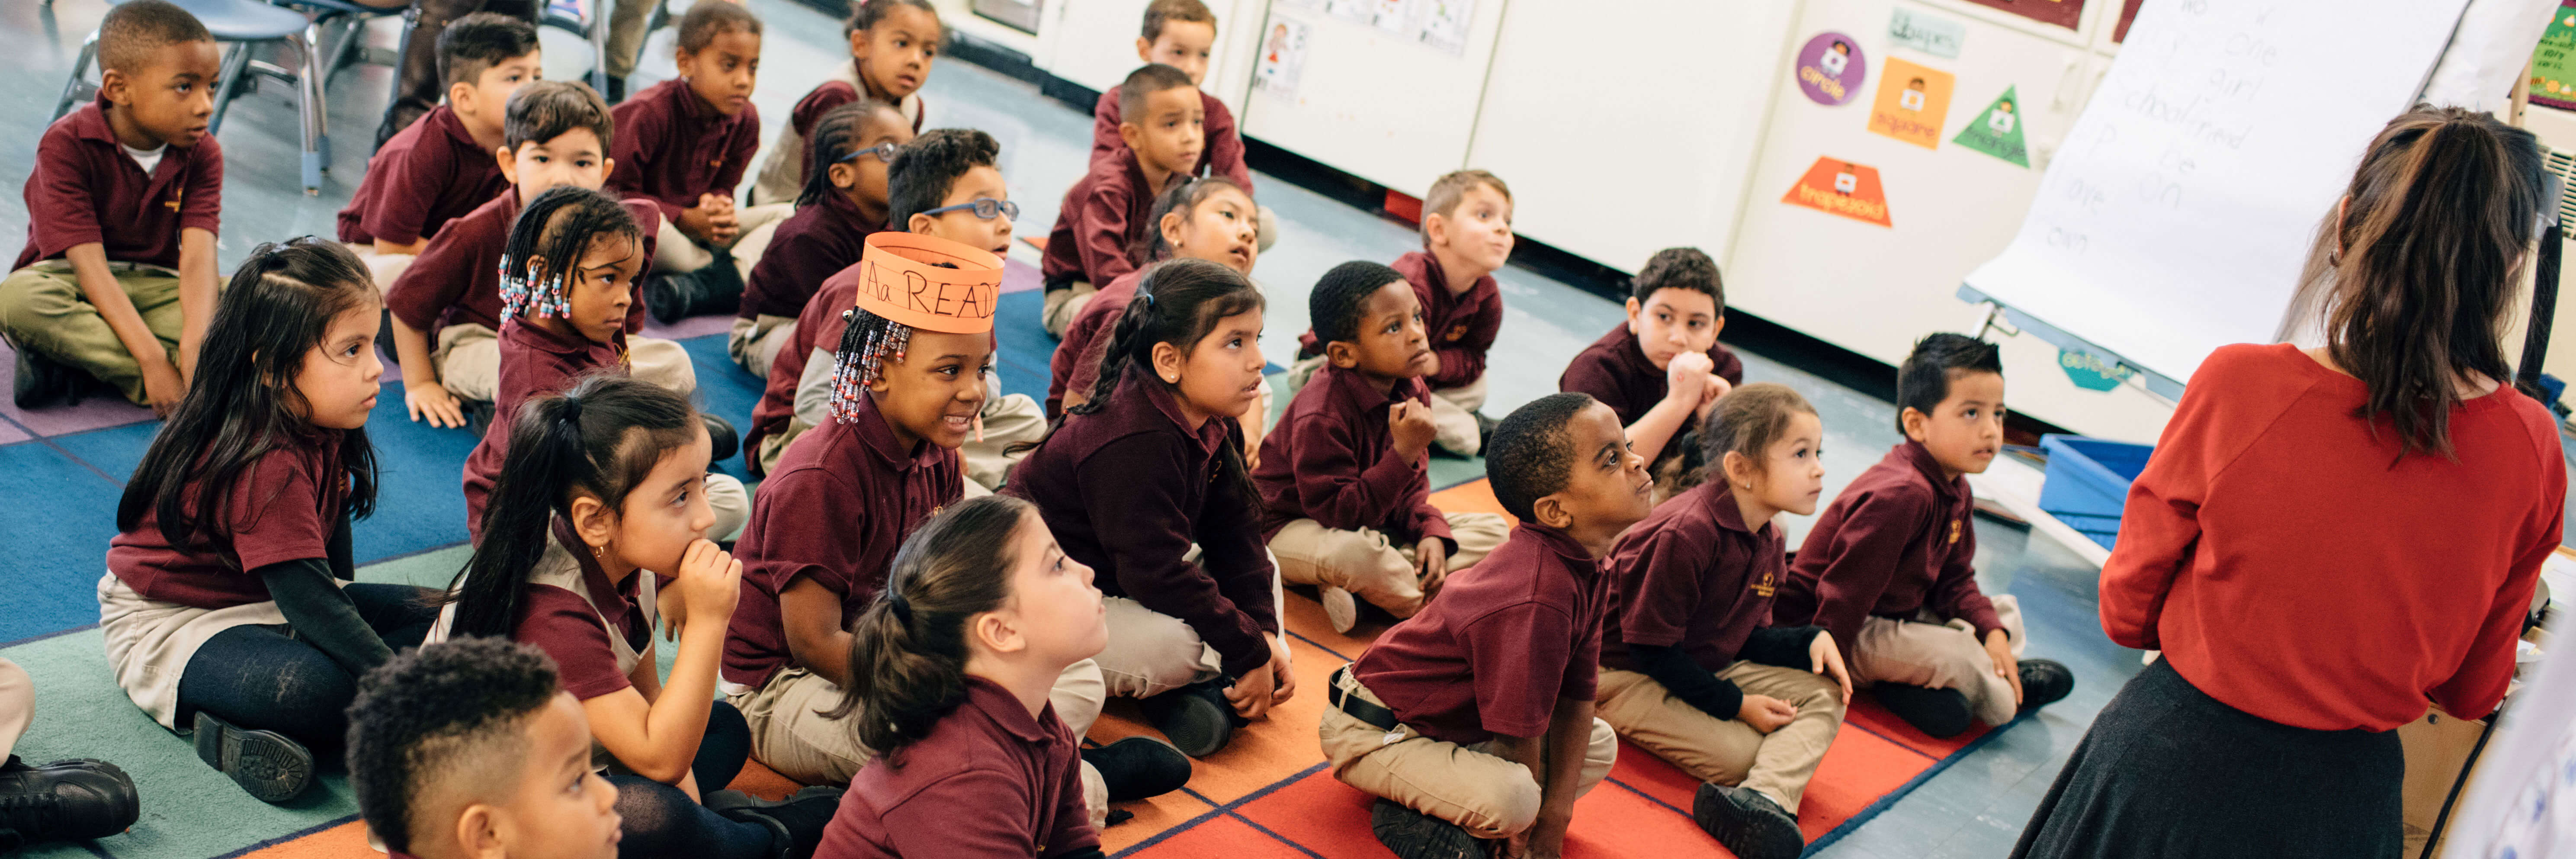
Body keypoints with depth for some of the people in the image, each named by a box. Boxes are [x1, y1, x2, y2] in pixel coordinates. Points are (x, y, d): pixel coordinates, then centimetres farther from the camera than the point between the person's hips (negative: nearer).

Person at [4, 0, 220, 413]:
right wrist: (153, 359, -37)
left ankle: (74, 357, -27)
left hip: (154, 286, 4)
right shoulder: (66, 145, -16)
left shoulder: (202, 154, -5)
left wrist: (193, 346, -39)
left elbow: (198, 256, -19)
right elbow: (90, 265, -25)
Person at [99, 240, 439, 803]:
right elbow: (308, 601, -33)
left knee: (439, 616, -1)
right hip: (171, 626, -10)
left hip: (269, 603, 10)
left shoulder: (317, 427, -3)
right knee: (316, 688, -40)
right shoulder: (264, 464, -30)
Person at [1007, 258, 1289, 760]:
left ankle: (1201, 682, -7)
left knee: (1262, 570, 7)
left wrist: (1265, 633, -10)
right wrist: (1250, 652, -25)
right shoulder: (1135, 445, -32)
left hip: (1131, 579, 10)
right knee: (1171, 644, -34)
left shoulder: (1215, 426, -1)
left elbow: (1235, 532, 2)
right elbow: (1159, 575, -32)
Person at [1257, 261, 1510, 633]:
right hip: (1294, 526, -9)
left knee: (1494, 531, 2)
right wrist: (1404, 453, -35)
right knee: (1357, 554, -44)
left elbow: (1411, 489, 5)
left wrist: (1432, 530, -16)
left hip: (1373, 520, 9)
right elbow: (1341, 513, -29)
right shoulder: (1320, 415, -29)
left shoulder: (1410, 391, -4)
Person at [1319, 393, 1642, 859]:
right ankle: (1412, 817, -3)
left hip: (1459, 722, 10)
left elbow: (1577, 697, -1)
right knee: (1508, 799, -32)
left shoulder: (1589, 562, -5)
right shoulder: (1535, 599, -34)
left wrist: (1555, 816, -4)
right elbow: (1519, 732, -24)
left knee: (1600, 746, 9)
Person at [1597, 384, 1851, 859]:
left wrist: (1811, 642, -9)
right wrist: (1736, 704, -21)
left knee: (1825, 694, -11)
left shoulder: (1766, 537, 2)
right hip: (1628, 676, -9)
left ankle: (1764, 799, -29)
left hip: (1708, 668, 9)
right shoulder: (1685, 535, -27)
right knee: (1741, 753, -29)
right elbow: (1653, 650, -23)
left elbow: (1746, 637, 9)